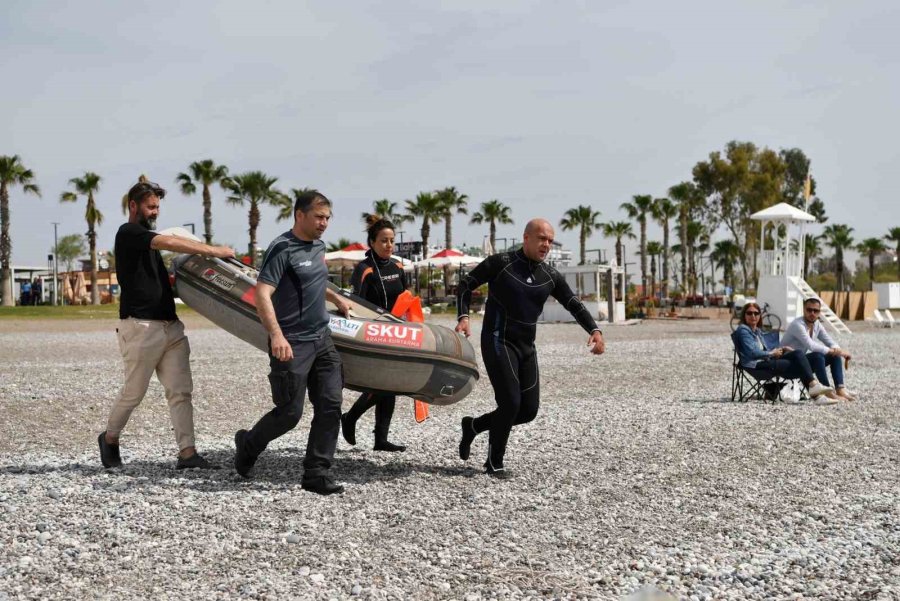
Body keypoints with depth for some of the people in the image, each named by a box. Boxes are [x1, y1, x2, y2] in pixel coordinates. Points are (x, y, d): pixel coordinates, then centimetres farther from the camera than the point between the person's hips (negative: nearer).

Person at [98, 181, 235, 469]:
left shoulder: (147, 238, 22)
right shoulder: (128, 233, -6)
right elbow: (170, 243, -20)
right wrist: (214, 250, -19)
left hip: (170, 326, 8)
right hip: (141, 327, -8)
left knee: (180, 391, -2)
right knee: (134, 392, 2)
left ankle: (187, 452, -6)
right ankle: (109, 438, 24)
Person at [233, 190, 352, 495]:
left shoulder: (319, 246, 13)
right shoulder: (282, 248, -13)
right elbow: (262, 294, -22)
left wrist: (336, 298, 40)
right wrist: (276, 335, -32)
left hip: (322, 339, 8)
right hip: (292, 344, -8)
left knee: (330, 407, -1)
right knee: (289, 412, -3)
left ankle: (317, 475, 5)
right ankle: (248, 444, 25)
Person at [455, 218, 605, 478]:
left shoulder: (550, 276, 8)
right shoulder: (501, 263, -6)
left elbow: (574, 305, 6)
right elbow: (466, 284, -2)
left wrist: (595, 331, -10)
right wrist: (463, 317, -18)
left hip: (526, 347, 6)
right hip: (498, 342, -6)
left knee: (529, 410, 4)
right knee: (510, 402, -14)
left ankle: (473, 425, 25)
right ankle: (494, 462, 5)